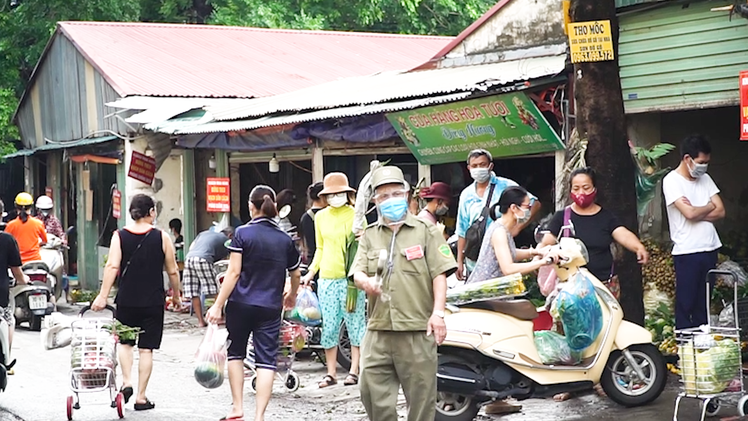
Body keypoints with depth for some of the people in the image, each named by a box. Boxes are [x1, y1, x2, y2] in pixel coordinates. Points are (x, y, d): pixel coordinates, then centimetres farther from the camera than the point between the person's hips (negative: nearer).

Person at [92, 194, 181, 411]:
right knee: (146, 348, 4)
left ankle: (126, 382, 4)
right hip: (153, 301, -1)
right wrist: (176, 296, 15)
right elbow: (172, 271, 1)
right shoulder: (162, 237, -3)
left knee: (125, 342, 21)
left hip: (126, 300, 1)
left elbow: (112, 267, -11)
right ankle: (141, 397, 6)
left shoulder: (119, 236, -1)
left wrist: (103, 296, -11)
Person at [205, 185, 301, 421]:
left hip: (241, 304, -1)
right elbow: (295, 275, 16)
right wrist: (291, 296, 37)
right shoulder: (285, 240, 5)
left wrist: (218, 305, -9)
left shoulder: (242, 234, -6)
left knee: (236, 352, 16)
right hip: (270, 308, 1)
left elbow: (234, 272, -12)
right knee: (266, 360, 1)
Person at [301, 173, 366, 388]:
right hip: (327, 277, 4)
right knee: (329, 326, 5)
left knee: (355, 323, -1)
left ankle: (354, 371, 5)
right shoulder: (321, 217, 13)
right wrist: (311, 271, 11)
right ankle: (331, 373, 11)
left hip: (351, 276, -4)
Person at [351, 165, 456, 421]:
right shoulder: (369, 236, 17)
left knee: (421, 396, 0)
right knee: (372, 391, 0)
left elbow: (439, 274, -1)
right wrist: (366, 281, -18)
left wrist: (438, 313, -12)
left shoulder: (426, 231, 7)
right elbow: (357, 272, 7)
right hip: (379, 330, 3)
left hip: (417, 329, -3)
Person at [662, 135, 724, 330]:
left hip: (709, 249, 6)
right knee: (686, 303, -1)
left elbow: (720, 212, 5)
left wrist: (697, 212, -10)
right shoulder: (672, 181, -8)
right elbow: (689, 213, -18)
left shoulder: (705, 179, 12)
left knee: (705, 303, 10)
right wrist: (709, 207, 0)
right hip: (686, 252, -6)